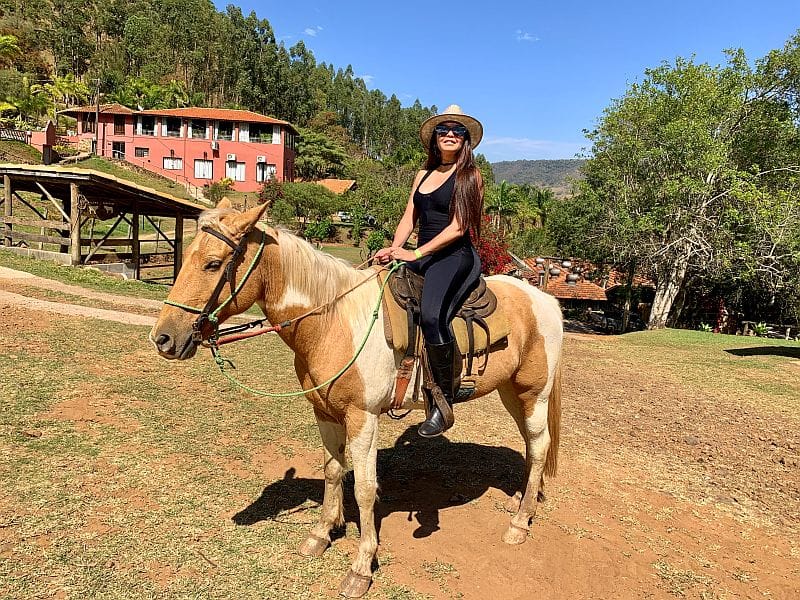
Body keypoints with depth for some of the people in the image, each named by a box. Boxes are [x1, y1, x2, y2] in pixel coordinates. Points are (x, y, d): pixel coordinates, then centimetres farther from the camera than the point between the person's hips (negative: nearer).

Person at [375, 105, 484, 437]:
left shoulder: (469, 176, 1)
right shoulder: (424, 174, 20)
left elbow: (458, 227, -9)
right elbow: (408, 219, 14)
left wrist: (416, 253, -16)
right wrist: (394, 248, -6)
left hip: (455, 256, -7)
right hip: (419, 257, 8)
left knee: (431, 314, -32)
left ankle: (443, 401, -19)